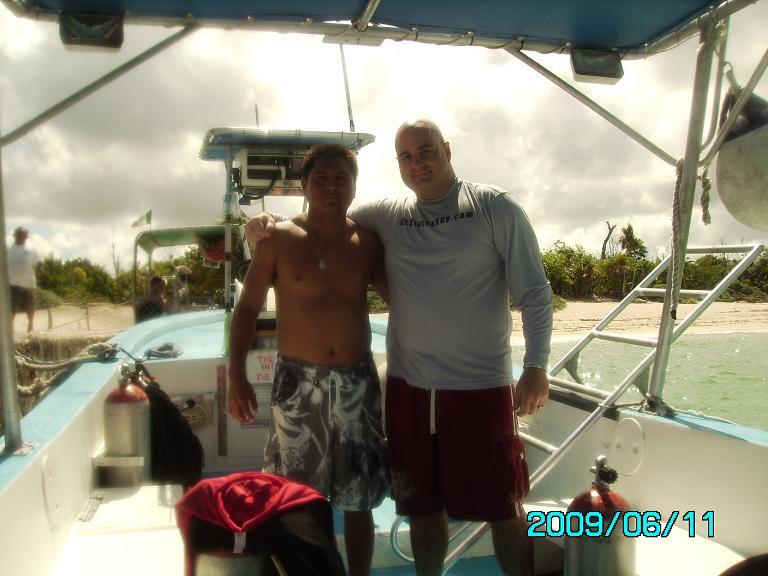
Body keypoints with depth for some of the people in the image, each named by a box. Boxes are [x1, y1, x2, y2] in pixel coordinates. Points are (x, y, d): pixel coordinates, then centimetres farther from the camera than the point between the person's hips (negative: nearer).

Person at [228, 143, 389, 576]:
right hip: (299, 383, -2)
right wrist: (237, 375, -6)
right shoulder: (279, 240, -2)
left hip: (358, 382, 2)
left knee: (358, 501, 12)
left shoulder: (368, 243, 4)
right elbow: (248, 308, 2)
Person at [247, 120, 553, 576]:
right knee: (423, 504, 16)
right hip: (408, 385, 4)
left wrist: (536, 366, -12)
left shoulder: (495, 207, -3)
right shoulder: (385, 215, 6)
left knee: (502, 507, 7)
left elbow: (534, 293, -4)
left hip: (481, 385, -3)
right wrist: (271, 225, 0)